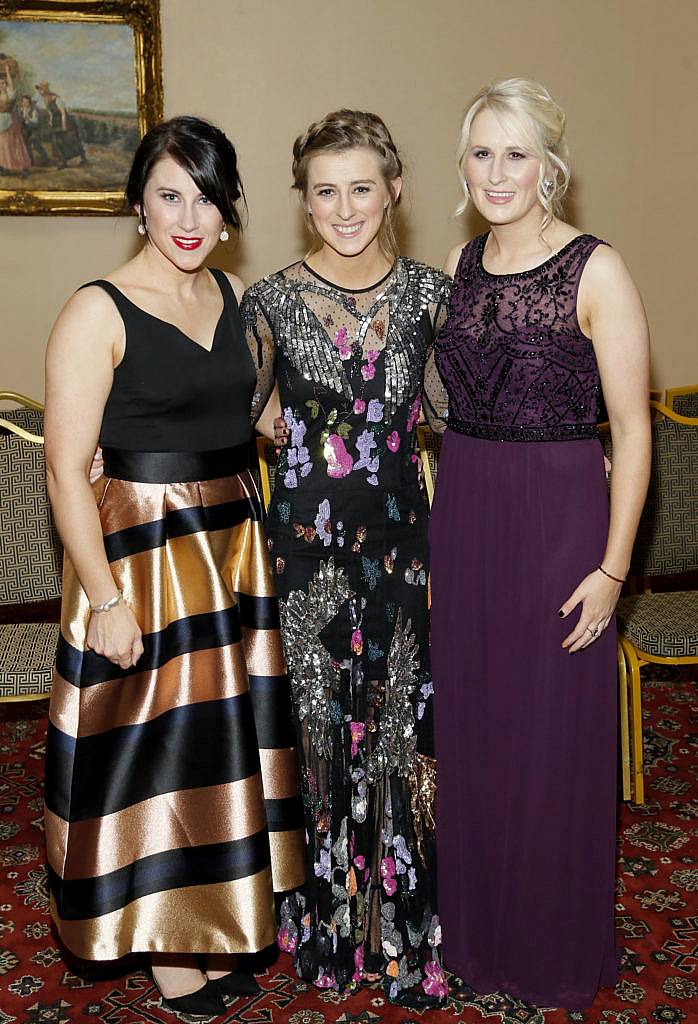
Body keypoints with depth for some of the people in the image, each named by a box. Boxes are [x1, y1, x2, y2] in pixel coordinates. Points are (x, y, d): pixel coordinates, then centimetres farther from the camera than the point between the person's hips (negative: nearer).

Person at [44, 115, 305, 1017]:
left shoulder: (233, 295, 6)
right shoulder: (99, 311, -14)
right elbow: (66, 468, -16)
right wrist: (105, 599, -18)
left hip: (233, 543, 7)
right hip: (140, 548, -7)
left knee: (227, 730, 17)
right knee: (154, 744, 5)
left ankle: (218, 921, 38)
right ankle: (166, 945, 26)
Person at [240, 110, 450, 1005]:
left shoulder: (428, 292, 3)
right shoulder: (273, 301, -4)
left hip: (400, 535, 2)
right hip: (308, 537, -1)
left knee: (400, 722, 8)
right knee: (316, 720, 9)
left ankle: (404, 920, 28)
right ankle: (325, 921, 30)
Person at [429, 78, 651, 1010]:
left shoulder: (596, 271, -10)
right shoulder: (458, 266, 7)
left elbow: (631, 428, -10)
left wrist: (612, 566, -13)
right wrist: (438, 526, 12)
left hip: (557, 520, -5)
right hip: (461, 514, 6)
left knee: (551, 739, 7)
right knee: (467, 729, 15)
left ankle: (555, 952, 30)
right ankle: (475, 929, 36)